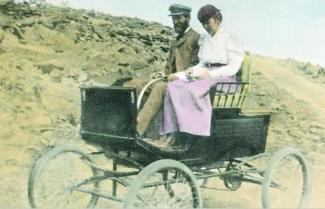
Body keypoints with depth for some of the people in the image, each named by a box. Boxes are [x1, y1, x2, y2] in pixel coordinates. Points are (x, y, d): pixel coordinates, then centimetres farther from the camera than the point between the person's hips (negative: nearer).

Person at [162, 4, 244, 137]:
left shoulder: (230, 40, 1)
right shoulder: (204, 40, 20)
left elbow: (233, 67, -8)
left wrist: (210, 74, -19)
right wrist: (192, 71, -3)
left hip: (223, 78, -6)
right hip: (204, 77, 6)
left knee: (191, 89, -35)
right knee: (173, 87, -22)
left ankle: (195, 132, -33)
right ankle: (174, 130, -29)